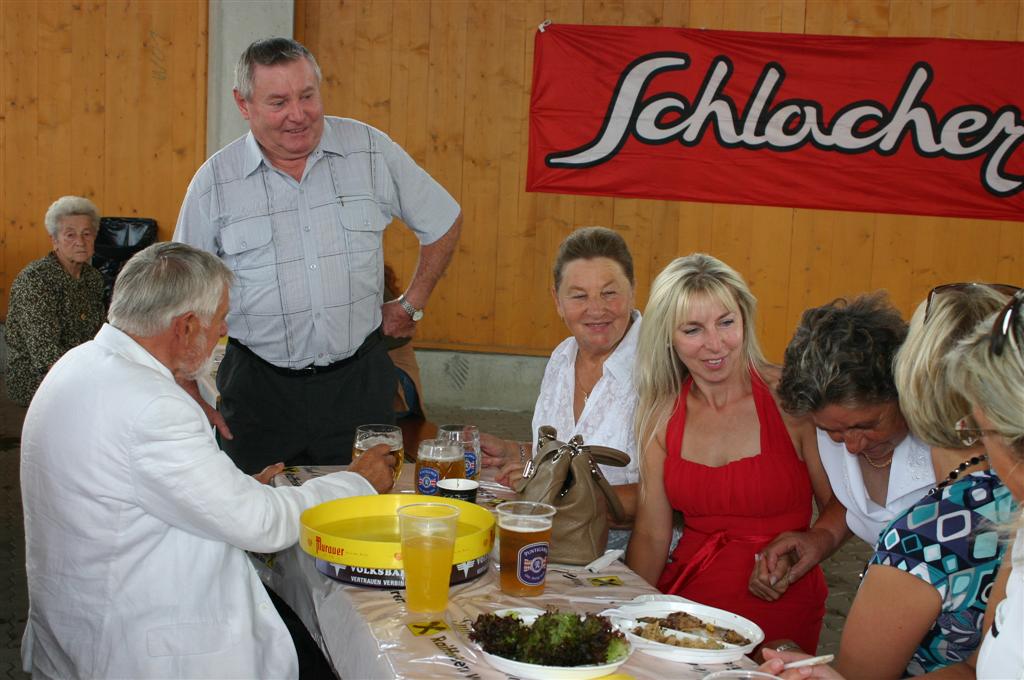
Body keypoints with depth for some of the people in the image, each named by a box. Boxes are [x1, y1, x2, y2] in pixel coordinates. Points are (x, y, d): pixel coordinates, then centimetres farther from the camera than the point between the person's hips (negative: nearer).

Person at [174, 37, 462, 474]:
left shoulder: (371, 151, -2)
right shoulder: (214, 181, -2)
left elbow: (444, 222, 12)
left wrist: (411, 306, 10)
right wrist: (190, 395, 0)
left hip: (358, 380, 0)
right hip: (258, 388, 0)